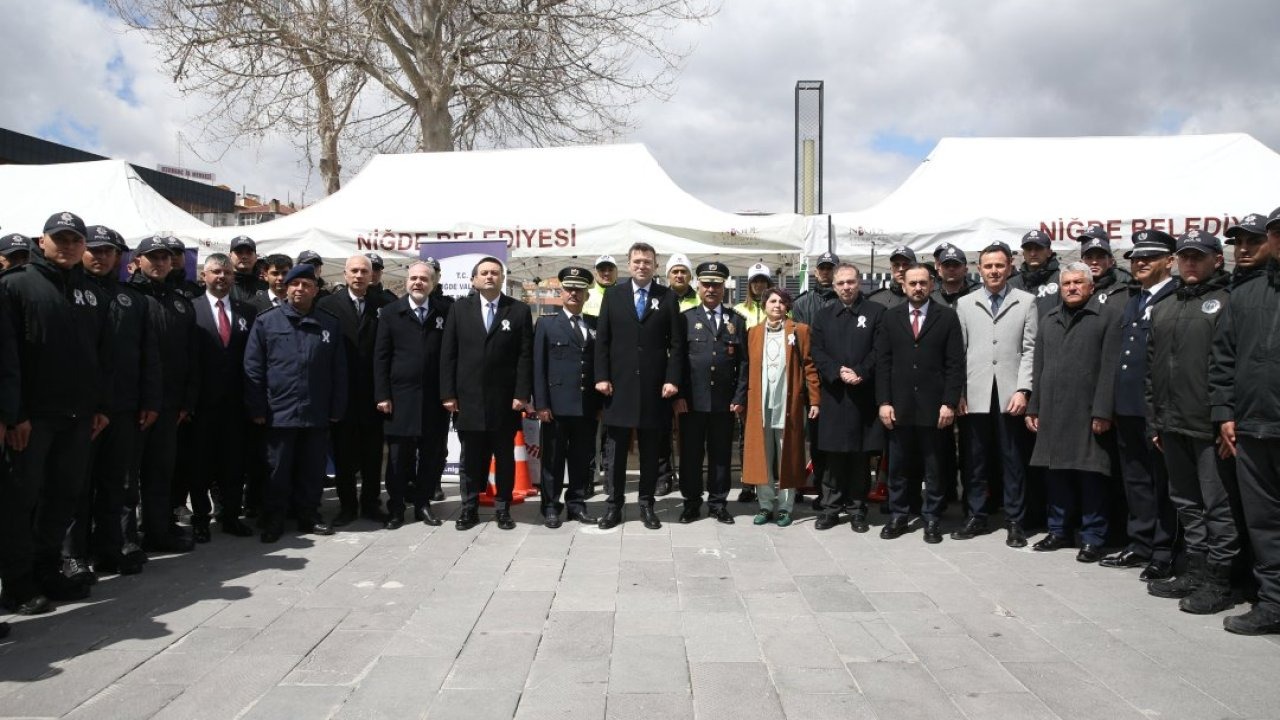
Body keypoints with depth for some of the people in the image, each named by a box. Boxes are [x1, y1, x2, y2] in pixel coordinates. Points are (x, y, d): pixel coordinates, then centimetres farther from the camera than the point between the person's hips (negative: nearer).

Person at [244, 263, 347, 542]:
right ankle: (273, 520, 17)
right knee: (278, 471, 5)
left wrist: (337, 409, 3)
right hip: (279, 412, -2)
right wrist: (257, 408, -4)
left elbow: (339, 371, 8)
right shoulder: (266, 322, 2)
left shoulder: (330, 325, 7)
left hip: (317, 414, 2)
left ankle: (308, 516, 23)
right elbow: (253, 368, 1)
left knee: (312, 471, 10)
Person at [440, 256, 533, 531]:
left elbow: (525, 356, -2)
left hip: (504, 400, -1)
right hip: (468, 398, 1)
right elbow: (448, 353, 3)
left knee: (505, 457, 8)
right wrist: (448, 393, -3)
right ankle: (469, 508, 18)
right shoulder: (460, 308, 6)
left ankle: (503, 509, 17)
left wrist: (522, 394, -9)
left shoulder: (519, 310, 2)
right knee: (471, 457, 8)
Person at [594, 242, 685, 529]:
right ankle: (614, 505, 14)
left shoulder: (668, 297, 4)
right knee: (615, 449, 5)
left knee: (651, 450, 8)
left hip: (654, 387, 0)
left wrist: (672, 379, -7)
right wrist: (601, 376, -4)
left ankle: (647, 504, 18)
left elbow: (676, 343, 1)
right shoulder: (613, 295, 6)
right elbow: (602, 340, 4)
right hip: (619, 385, 0)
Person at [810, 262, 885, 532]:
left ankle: (857, 509, 13)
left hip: (864, 395, -2)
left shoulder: (876, 311, 4)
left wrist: (860, 373, -16)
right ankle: (831, 508, 13)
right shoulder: (823, 315, 13)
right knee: (833, 455, 4)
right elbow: (817, 352, 4)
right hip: (833, 395, 2)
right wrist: (839, 372, -11)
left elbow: (879, 350, -4)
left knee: (860, 454, 4)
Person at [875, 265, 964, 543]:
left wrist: (949, 403, -9)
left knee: (934, 466, 7)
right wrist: (883, 402, -3)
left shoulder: (947, 316, 1)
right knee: (898, 465, 8)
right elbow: (882, 362, 4)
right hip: (899, 405, 2)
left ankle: (931, 518, 17)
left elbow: (955, 364, -3)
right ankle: (898, 515, 19)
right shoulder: (891, 317, 7)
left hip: (934, 406, -2)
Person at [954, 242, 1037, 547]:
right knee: (976, 460, 7)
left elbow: (1030, 350, 1)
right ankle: (976, 517, 17)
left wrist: (1023, 390, -8)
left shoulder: (1026, 302, 6)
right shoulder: (965, 304, 11)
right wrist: (959, 392, 1)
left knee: (1013, 461, 4)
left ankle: (1015, 522, 13)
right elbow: (959, 352, 7)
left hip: (1010, 395, -1)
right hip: (976, 395, 2)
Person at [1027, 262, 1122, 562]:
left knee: (1090, 476, 0)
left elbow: (1109, 369, -8)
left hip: (1087, 413, -5)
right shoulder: (1049, 320, 16)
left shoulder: (1106, 318, -2)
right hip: (1052, 412, 5)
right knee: (1055, 473, 11)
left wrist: (1102, 412, -14)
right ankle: (1058, 531, 24)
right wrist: (1033, 408, 11)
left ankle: (1092, 538, 11)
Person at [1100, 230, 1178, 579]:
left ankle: (1165, 553, 13)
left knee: (1163, 482, 3)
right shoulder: (1130, 301, 16)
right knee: (1136, 481, 15)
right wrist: (1110, 405, 13)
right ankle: (1140, 545, 26)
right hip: (1128, 406, 8)